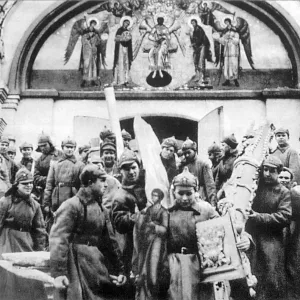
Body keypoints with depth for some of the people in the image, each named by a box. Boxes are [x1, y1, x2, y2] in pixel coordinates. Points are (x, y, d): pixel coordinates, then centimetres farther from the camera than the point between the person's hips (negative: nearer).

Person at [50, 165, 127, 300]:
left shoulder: (102, 209, 12)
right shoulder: (72, 205, -11)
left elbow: (110, 241, 16)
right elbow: (58, 239, -18)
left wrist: (119, 269, 14)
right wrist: (58, 273, -25)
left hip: (97, 266, 7)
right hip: (76, 267, -7)